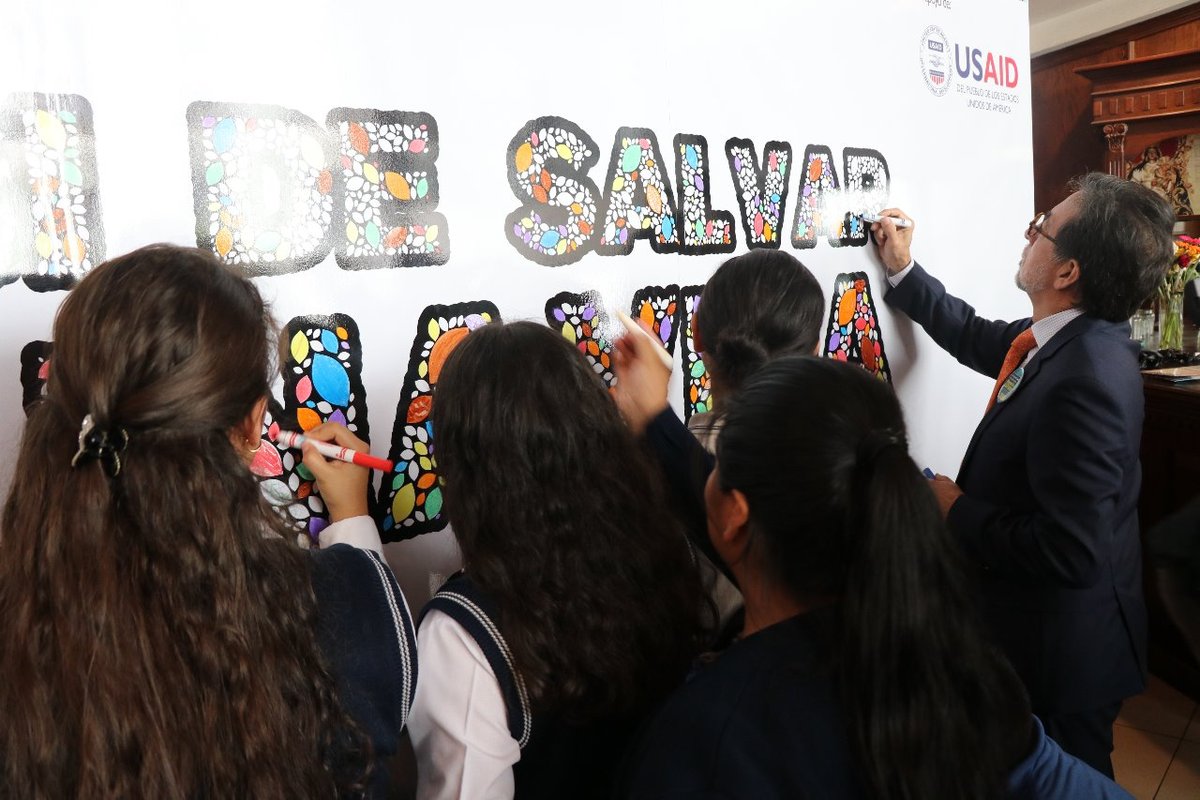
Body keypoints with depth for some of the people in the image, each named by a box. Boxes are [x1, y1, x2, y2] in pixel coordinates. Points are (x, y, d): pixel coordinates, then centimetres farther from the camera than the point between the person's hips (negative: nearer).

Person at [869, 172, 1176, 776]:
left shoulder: (1087, 379, -33)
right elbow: (977, 338, 15)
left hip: (1064, 655, -8)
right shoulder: (1072, 340, -4)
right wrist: (903, 270, 12)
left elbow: (1072, 552, -34)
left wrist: (959, 512, -21)